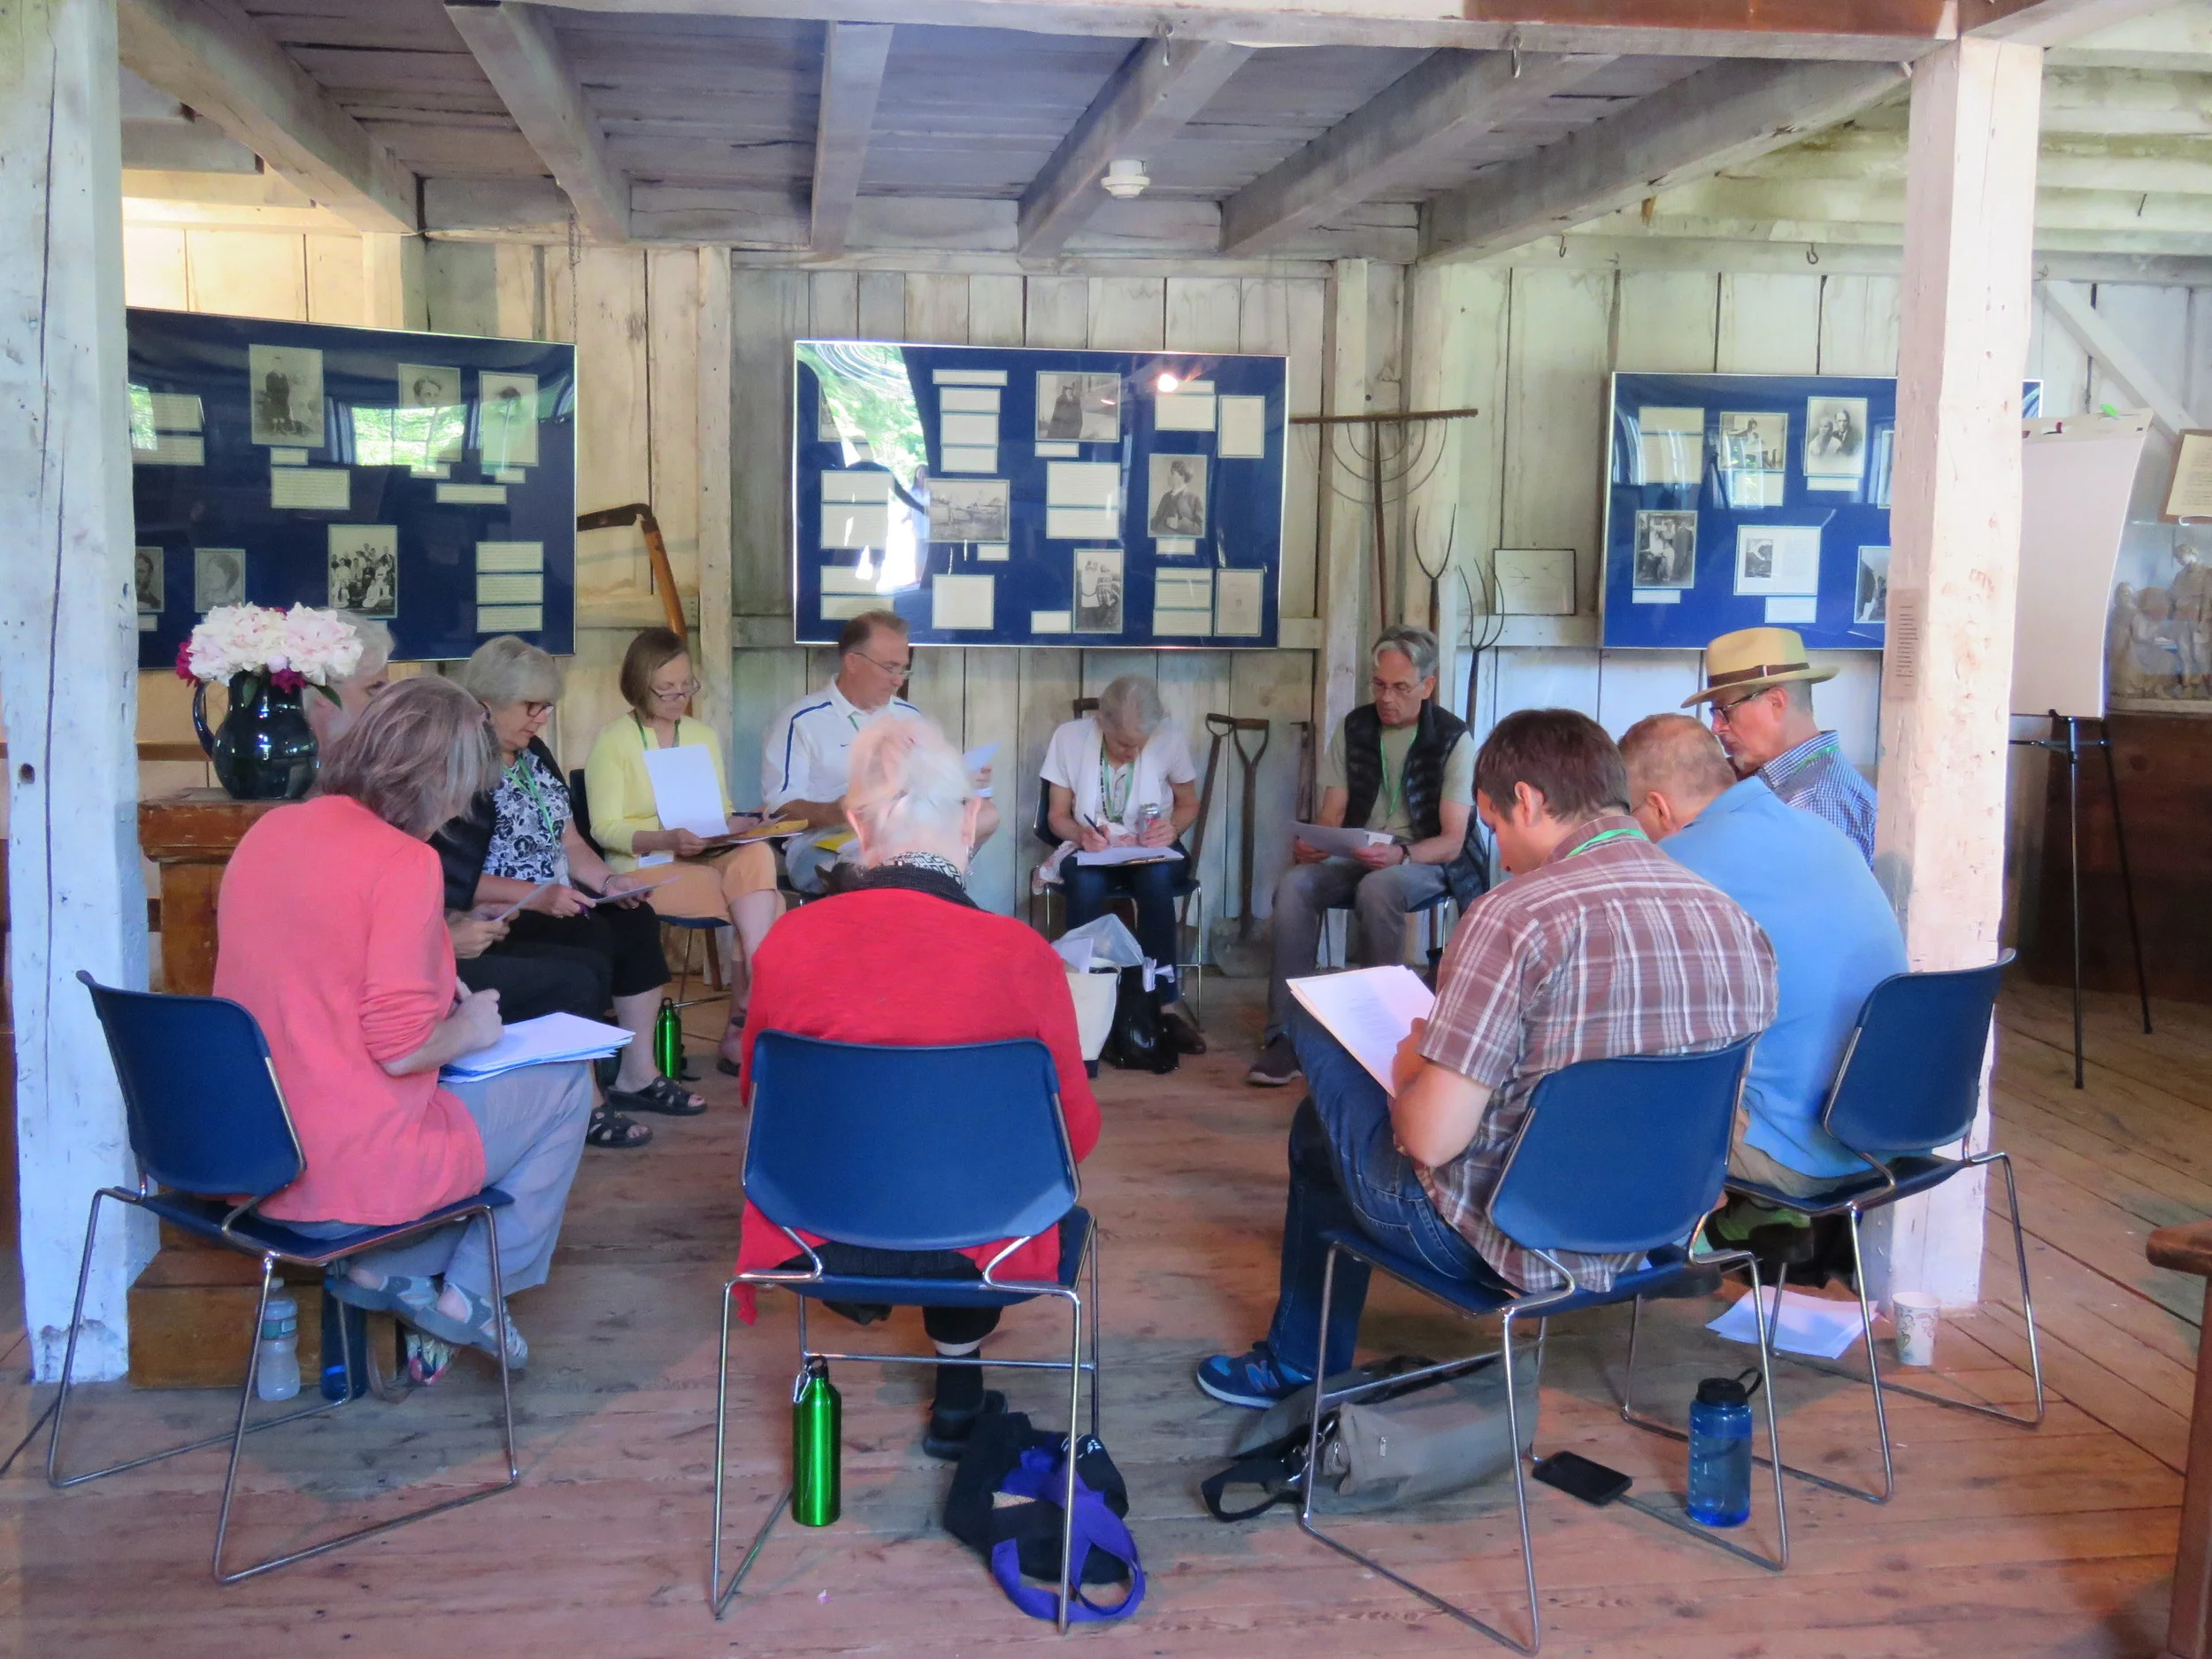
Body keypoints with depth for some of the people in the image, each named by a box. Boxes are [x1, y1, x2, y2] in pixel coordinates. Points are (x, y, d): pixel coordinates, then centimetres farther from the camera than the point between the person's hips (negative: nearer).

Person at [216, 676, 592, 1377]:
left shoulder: (265, 835, 5)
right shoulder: (402, 860, -18)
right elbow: (399, 1049, -21)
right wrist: (467, 1031, -1)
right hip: (351, 1175, -8)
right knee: (566, 1084, 13)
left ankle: (381, 1268, 18)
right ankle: (469, 1294, 18)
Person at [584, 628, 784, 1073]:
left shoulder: (703, 737, 19)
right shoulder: (613, 742, 1)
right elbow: (605, 829, -7)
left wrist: (741, 824, -6)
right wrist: (667, 840, -24)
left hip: (707, 860, 5)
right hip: (644, 870, -5)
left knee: (757, 856, -31)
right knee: (764, 904, -28)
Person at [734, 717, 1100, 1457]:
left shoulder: (788, 941, -13)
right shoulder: (1021, 954, -18)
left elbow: (758, 1098, 6)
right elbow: (1075, 1131, -5)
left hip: (815, 1245, 2)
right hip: (970, 1249, -1)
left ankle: (856, 1295, 60)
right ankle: (958, 1398, 42)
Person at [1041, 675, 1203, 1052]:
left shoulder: (1170, 739, -10)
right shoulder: (1069, 738, -11)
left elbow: (1188, 805, 6)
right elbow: (1057, 815, -1)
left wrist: (1173, 827, -17)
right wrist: (1080, 834, -24)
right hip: (1090, 851, 0)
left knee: (1156, 878, -36)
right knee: (1086, 883, -36)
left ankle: (1163, 1000, -27)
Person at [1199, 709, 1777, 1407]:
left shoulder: (1514, 917, -25)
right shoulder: (1739, 922, -5)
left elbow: (1430, 1137, -24)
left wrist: (1408, 1066, -2)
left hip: (1506, 1243, -7)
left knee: (1324, 1117, 23)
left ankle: (1297, 1367, 42)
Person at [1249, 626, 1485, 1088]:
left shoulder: (1452, 739, -6)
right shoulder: (1354, 728, 7)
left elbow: (1451, 841, -11)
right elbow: (1332, 813, 6)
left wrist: (1400, 855, -32)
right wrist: (1312, 844, -19)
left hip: (1424, 860, -4)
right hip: (1356, 856, 4)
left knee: (1376, 889, -38)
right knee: (1294, 886, -28)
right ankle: (1283, 1035, -29)